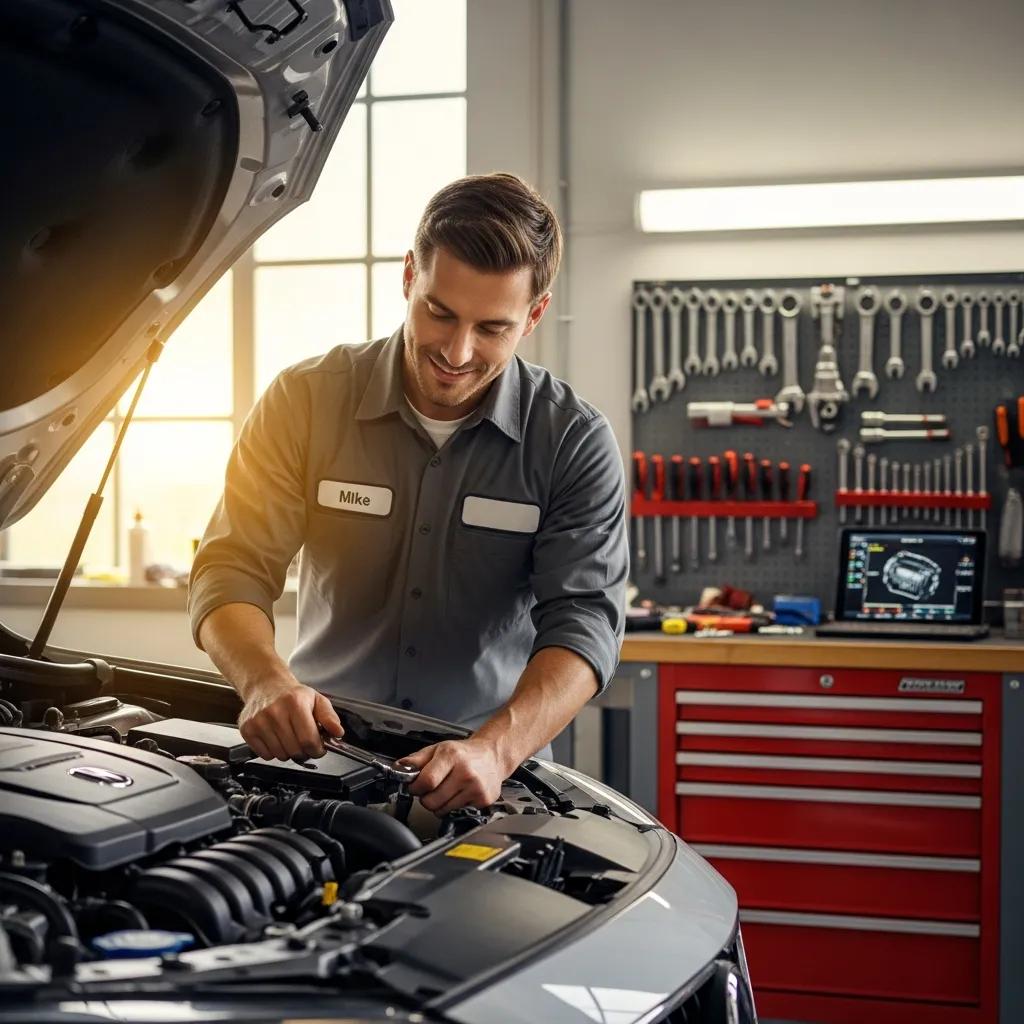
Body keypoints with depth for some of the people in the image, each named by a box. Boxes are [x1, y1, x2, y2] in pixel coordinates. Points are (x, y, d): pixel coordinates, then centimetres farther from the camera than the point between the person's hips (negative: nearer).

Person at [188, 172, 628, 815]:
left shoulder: (577, 442, -4)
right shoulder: (308, 400, -2)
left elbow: (585, 620, -12)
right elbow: (233, 569, -5)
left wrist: (495, 749, -31)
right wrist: (266, 681, -28)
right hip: (321, 747, 1)